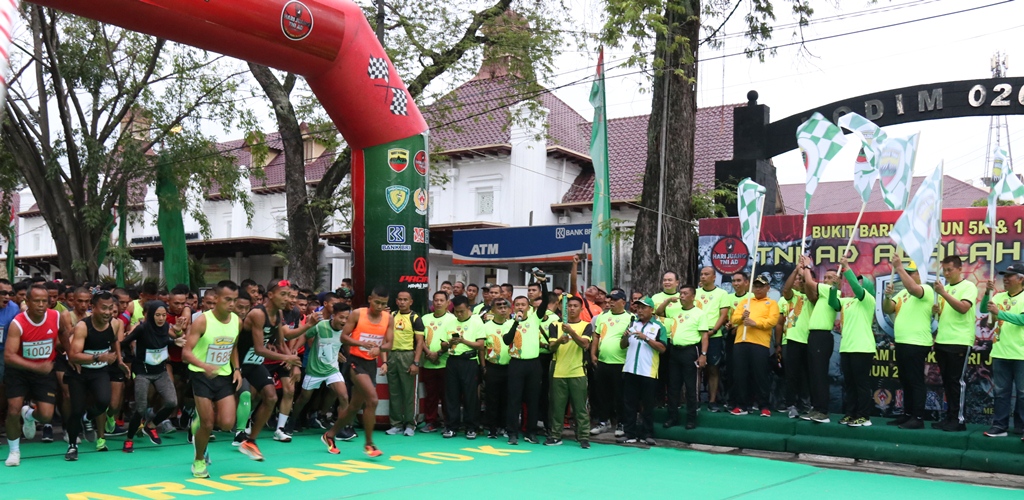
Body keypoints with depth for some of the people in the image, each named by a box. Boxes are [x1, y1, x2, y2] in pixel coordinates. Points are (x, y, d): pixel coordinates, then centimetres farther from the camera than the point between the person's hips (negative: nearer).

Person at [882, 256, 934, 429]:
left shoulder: (926, 290, -6)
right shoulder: (902, 293, 18)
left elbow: (913, 289, -29)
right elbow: (887, 310, 11)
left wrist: (899, 267, -26)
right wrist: (888, 296, -9)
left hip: (916, 344, -9)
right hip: (901, 343, 9)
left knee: (916, 381, -7)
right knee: (905, 381, 13)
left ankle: (918, 418, -4)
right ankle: (907, 414, 20)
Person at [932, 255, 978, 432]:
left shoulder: (968, 286, -5)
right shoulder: (945, 288, 17)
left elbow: (963, 308, -21)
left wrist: (943, 293, -23)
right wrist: (937, 311, 1)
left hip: (960, 342, -7)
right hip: (942, 341, 7)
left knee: (957, 381, -6)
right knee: (947, 382, 9)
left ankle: (959, 419, -2)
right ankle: (950, 417, 15)